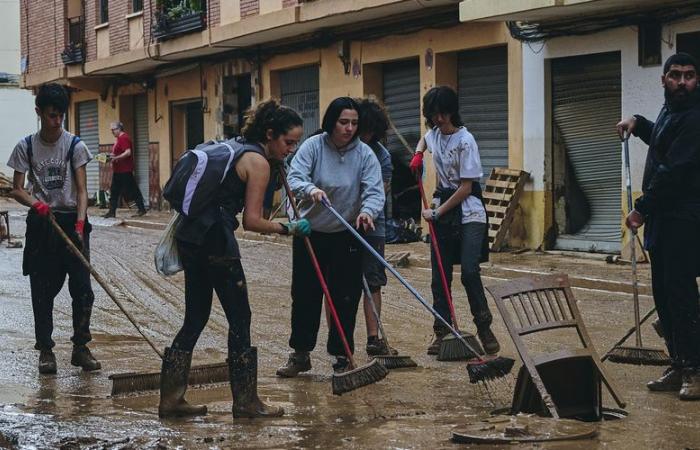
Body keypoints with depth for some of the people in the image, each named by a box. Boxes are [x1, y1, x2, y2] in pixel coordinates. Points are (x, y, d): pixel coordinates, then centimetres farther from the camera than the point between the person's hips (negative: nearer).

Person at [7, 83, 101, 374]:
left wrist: (79, 224, -18)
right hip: (41, 223, 0)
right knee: (42, 290, 3)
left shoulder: (75, 146, -2)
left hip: (71, 221, 0)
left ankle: (80, 347, 8)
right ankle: (45, 349, 12)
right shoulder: (26, 147, 0)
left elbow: (81, 189, -5)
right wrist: (36, 204, -19)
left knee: (82, 288, -3)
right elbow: (17, 189, 1)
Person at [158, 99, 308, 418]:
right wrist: (288, 229, -3)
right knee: (239, 318, 1)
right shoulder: (258, 162, -8)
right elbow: (252, 221, -11)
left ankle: (171, 398, 14)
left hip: (190, 235, 9)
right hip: (215, 239, -9)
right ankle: (246, 403, 7)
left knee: (196, 317, 13)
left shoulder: (236, 148, 19)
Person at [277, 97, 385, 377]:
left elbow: (375, 192, -17)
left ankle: (342, 357, 14)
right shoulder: (313, 146, -9)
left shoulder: (364, 154, -9)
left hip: (346, 237, 0)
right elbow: (294, 178, -20)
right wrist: (311, 189, -43)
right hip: (310, 232, 1)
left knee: (345, 298, 2)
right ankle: (300, 354, 19)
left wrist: (367, 211, -40)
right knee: (304, 294, 7)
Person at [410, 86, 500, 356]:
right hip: (442, 210, 7)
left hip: (468, 213, -7)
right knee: (440, 275, 4)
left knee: (469, 272, -15)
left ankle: (484, 328, -2)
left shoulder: (465, 141, -15)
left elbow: (466, 187, -16)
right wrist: (418, 155, 14)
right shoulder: (434, 134, 6)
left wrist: (437, 212, -14)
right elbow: (424, 140, 35)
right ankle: (442, 333, 9)